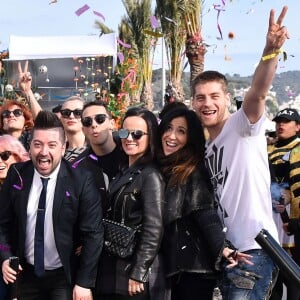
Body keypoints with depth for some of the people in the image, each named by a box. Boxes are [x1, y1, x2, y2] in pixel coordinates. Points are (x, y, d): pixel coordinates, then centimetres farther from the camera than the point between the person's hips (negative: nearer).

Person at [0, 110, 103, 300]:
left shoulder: (81, 181, -15)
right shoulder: (16, 175, -5)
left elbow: (93, 234, -13)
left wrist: (85, 283, -15)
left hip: (65, 277, -3)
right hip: (27, 274, 4)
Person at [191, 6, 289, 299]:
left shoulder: (243, 127, -6)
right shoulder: (204, 146, 16)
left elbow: (258, 93, -27)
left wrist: (271, 50, -43)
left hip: (253, 248, -8)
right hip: (226, 251, 8)